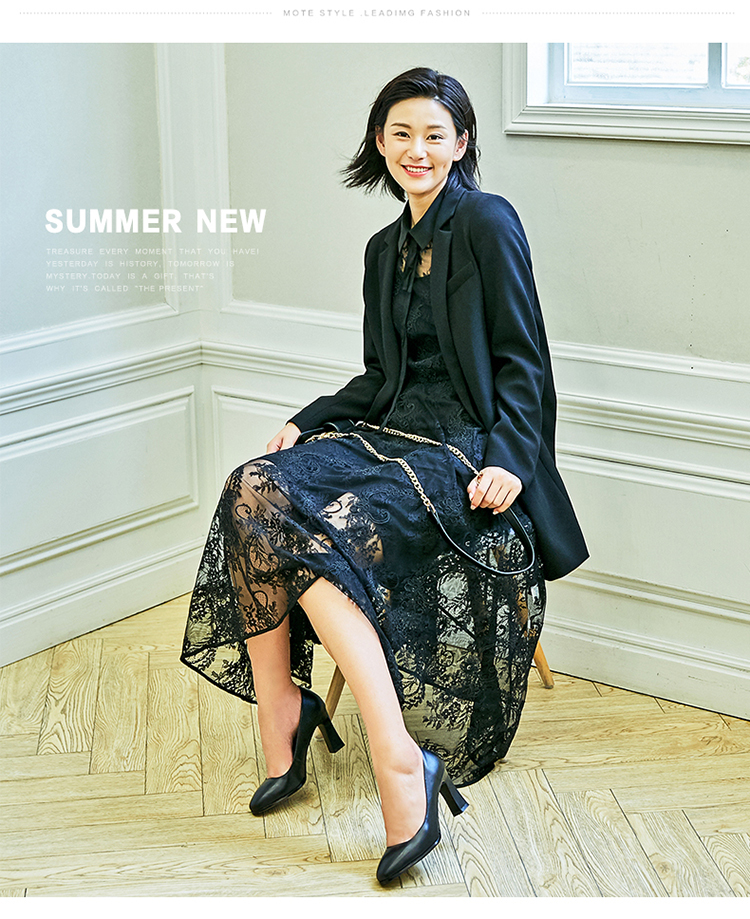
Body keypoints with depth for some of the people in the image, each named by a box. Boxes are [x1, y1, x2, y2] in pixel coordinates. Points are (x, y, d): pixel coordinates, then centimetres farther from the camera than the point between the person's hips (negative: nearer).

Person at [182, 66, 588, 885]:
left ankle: (399, 759, -29)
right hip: (392, 432, 7)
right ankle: (280, 711, -18)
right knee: (257, 489, -22)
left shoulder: (487, 222, -3)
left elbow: (522, 362, -7)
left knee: (328, 531, -32)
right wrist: (307, 421, 7)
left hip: (467, 450, -7)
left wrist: (510, 458, -19)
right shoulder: (385, 248, 19)